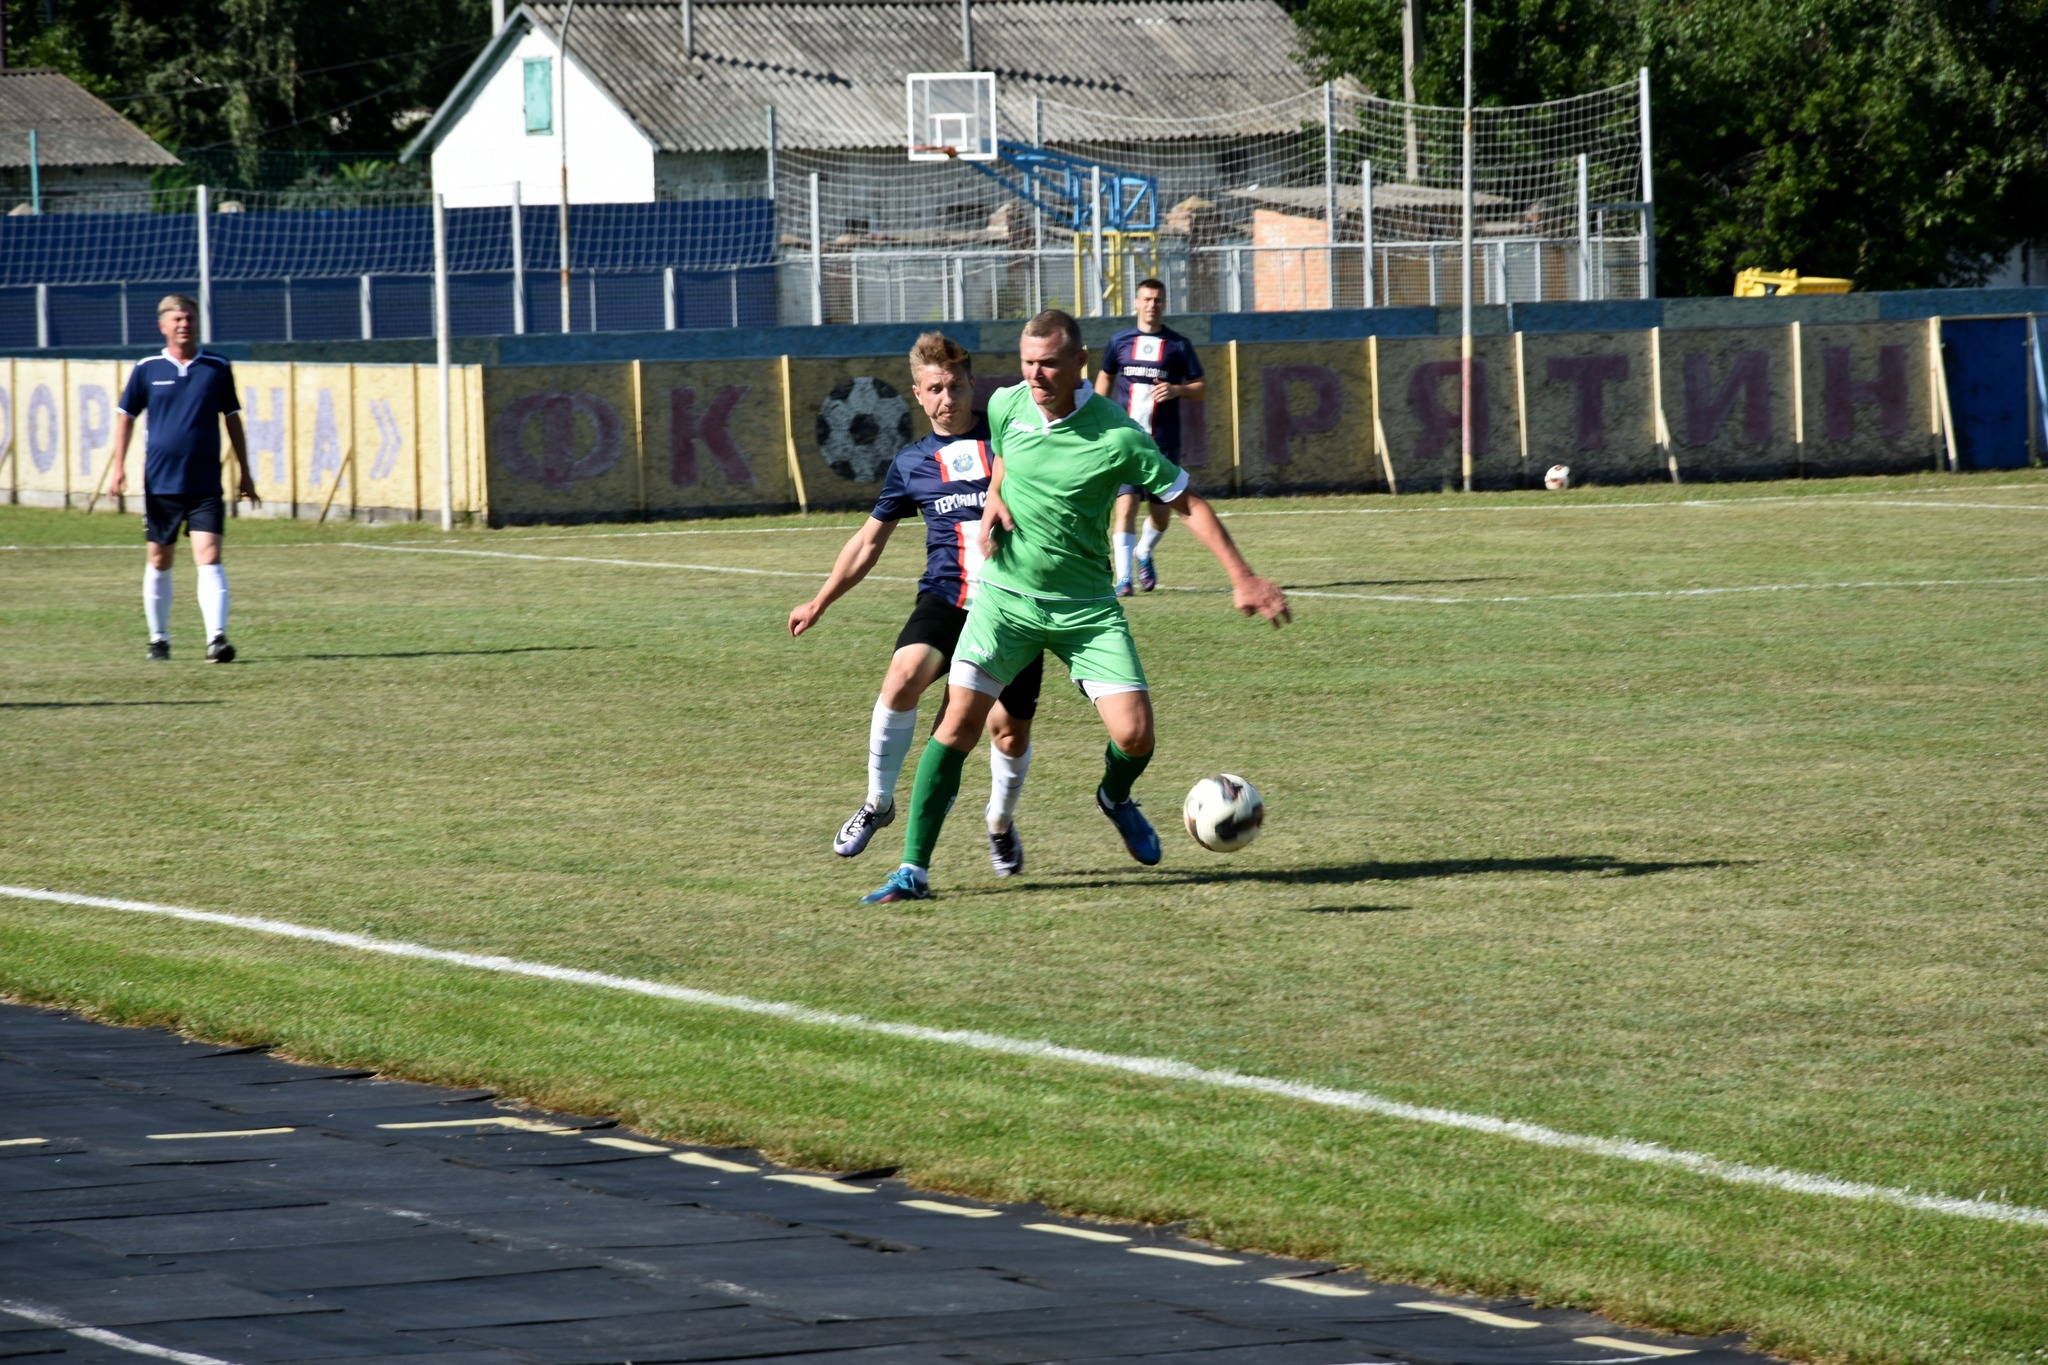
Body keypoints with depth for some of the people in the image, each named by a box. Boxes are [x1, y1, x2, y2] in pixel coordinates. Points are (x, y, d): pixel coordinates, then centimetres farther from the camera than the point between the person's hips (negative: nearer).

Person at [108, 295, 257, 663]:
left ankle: (216, 638, -19)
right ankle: (159, 638, 23)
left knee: (209, 557, -13)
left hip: (205, 484, -1)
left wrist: (245, 472, 13)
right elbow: (126, 416, 8)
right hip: (160, 482, 1)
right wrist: (118, 468, -1)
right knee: (159, 561, 9)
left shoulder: (218, 368, 3)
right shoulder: (147, 370, 2)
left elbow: (232, 420, 12)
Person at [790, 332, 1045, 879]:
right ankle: (878, 802, -11)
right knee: (904, 675, -28)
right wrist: (820, 603, 25)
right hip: (945, 597, 1)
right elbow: (869, 540, 23)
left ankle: (1001, 824, 32)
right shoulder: (912, 463, 12)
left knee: (1010, 730, 1)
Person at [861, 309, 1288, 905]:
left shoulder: (1117, 436, -16)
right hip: (1005, 597, 2)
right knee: (959, 723, -11)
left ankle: (1115, 798, 29)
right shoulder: (1005, 404, -3)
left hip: (1085, 608, -2)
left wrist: (1242, 578, -11)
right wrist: (993, 501, 0)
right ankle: (913, 871, -6)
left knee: (1135, 735, -9)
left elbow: (1187, 503, -7)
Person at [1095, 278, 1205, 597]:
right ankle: (1123, 579, -16)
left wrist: (1178, 390, -15)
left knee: (1162, 513, 7)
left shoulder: (1178, 345, 2)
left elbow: (1202, 387, 6)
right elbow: (1105, 378, 20)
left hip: (1164, 442, 1)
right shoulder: (1120, 342, 6)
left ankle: (1144, 554, 39)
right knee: (1126, 504, -16)